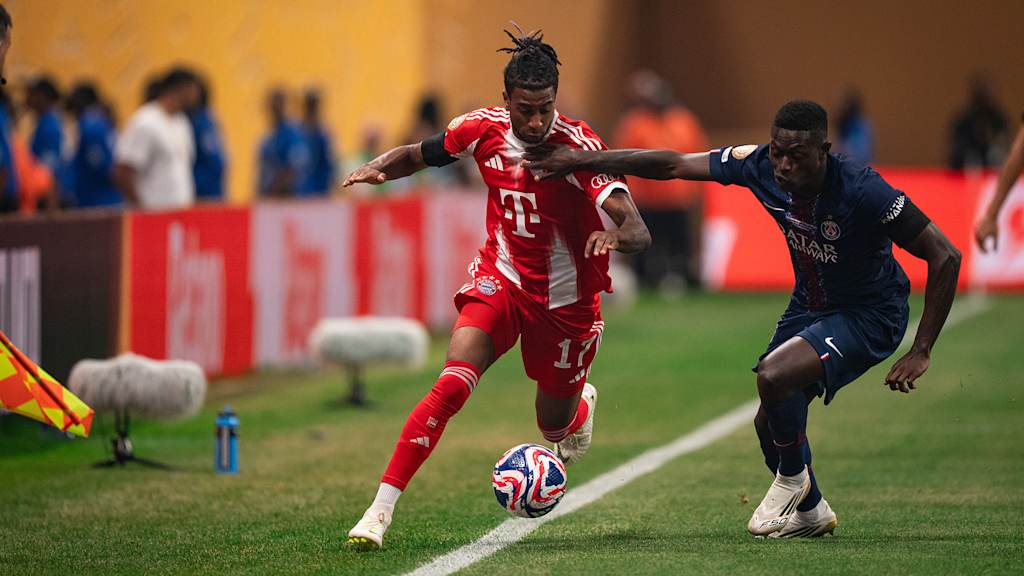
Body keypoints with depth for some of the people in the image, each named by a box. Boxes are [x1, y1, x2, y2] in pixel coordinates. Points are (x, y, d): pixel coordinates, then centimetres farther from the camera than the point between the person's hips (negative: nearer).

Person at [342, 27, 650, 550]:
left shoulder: (578, 146, -23)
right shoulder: (484, 129, -12)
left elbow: (638, 231, -30)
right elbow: (418, 155, 6)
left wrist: (617, 236, -54)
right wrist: (377, 168, -15)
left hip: (565, 300, -1)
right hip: (499, 278, 1)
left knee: (555, 428, 14)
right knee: (452, 385, -23)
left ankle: (581, 405, 54)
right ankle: (381, 510, -22)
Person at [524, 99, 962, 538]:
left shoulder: (863, 192, -32)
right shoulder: (758, 165, -17)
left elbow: (946, 257, -25)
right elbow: (672, 165, -5)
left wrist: (921, 352, -26)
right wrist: (581, 160, -6)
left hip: (870, 317, -7)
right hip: (809, 305, 7)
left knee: (773, 377, -27)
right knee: (770, 425, 10)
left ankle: (792, 476, 2)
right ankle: (810, 511, 40)